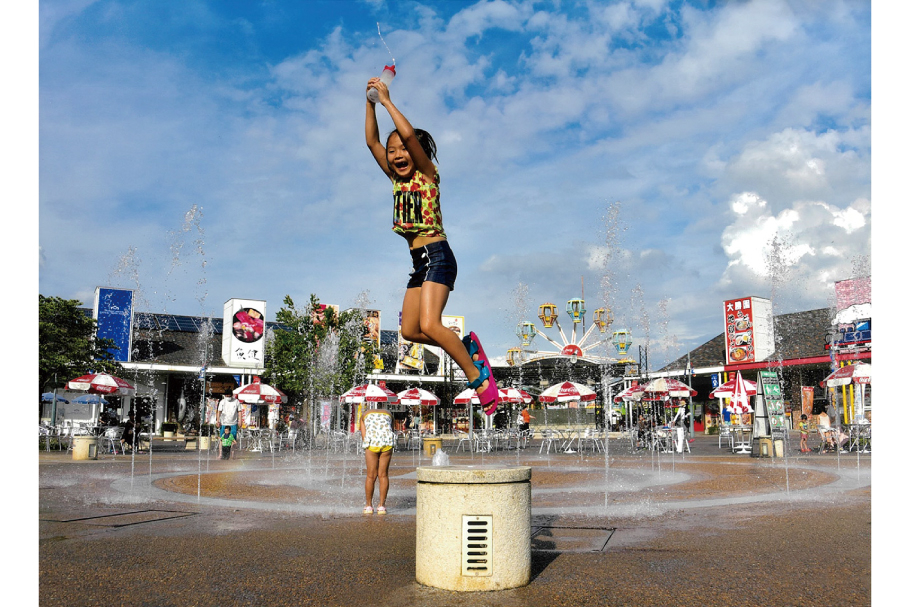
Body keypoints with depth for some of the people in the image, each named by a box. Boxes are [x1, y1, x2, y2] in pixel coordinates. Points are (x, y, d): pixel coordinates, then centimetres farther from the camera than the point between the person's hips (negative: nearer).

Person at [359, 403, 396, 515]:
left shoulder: (364, 416, 27)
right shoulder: (388, 414, 30)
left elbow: (364, 436, 15)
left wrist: (367, 451, 19)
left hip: (372, 443, -1)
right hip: (387, 442, 1)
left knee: (371, 476, 9)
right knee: (383, 475, 10)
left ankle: (368, 506, 20)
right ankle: (382, 506, 14)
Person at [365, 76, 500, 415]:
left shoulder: (427, 174, -3)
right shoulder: (398, 181, 15)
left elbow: (409, 134, -18)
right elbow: (372, 141, 17)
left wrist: (387, 99, -8)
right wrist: (371, 102, 11)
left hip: (436, 256, -8)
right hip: (419, 262, 8)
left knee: (429, 325, -20)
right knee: (410, 331, 5)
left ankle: (478, 377, -9)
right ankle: (466, 346, 17)